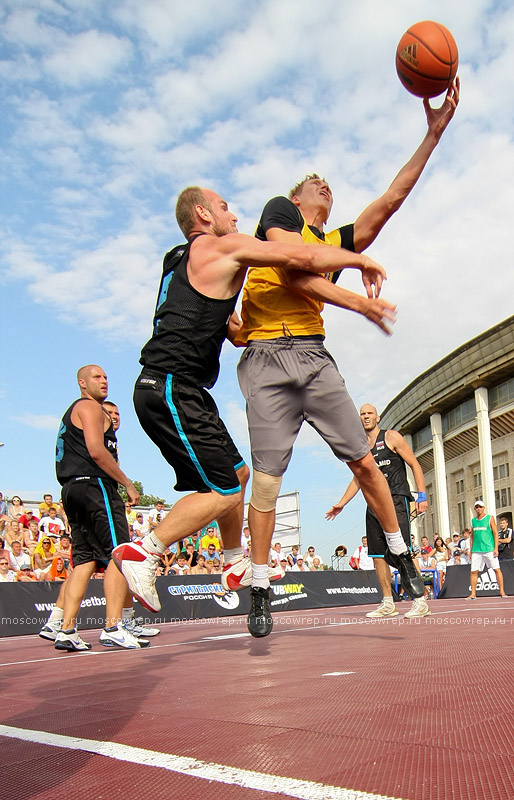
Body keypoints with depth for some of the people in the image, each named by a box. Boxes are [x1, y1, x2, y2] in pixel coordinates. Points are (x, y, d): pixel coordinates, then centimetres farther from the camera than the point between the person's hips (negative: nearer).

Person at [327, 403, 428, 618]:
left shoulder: (391, 437, 2)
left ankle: (420, 601, -7)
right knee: (377, 555, 4)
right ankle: (388, 604, 11)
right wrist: (341, 504, 22)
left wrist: (422, 495, -9)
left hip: (397, 500, -6)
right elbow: (358, 479, 26)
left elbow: (415, 464, 0)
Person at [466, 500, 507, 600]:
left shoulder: (490, 518, 2)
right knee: (474, 571, 1)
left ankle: (502, 591, 4)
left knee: (497, 569, -5)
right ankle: (473, 594, 6)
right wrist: (470, 550, 12)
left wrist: (496, 548, -10)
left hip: (489, 549, -4)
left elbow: (495, 533, -2)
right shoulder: (473, 520, 14)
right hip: (476, 550, 4)